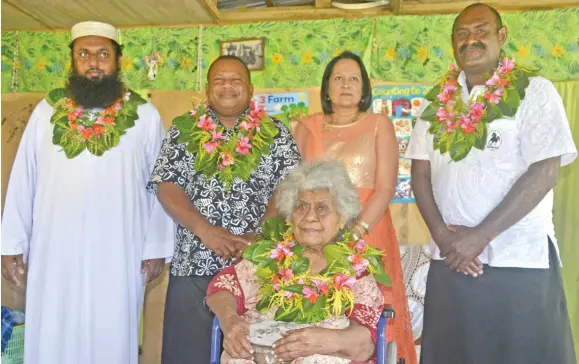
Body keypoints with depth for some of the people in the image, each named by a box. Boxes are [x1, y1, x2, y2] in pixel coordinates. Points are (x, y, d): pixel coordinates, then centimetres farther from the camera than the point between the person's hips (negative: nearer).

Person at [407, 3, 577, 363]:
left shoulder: (534, 91, -3)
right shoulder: (438, 101, 8)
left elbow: (544, 172, -11)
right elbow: (421, 172, 6)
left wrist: (479, 236, -15)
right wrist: (442, 234, -7)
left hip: (521, 261, -3)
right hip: (450, 259, 4)